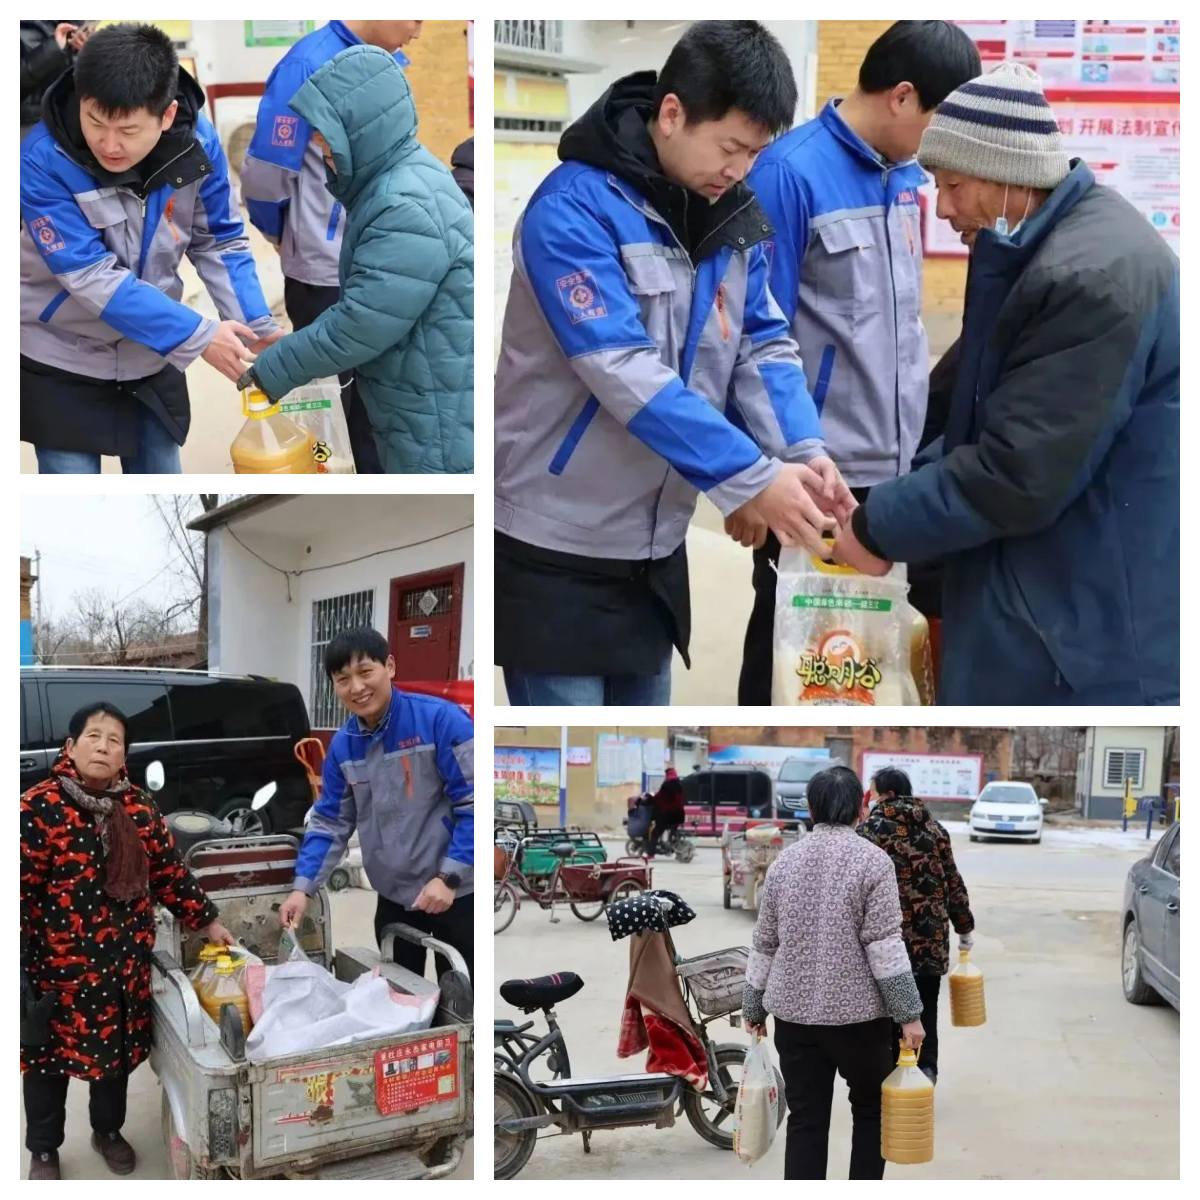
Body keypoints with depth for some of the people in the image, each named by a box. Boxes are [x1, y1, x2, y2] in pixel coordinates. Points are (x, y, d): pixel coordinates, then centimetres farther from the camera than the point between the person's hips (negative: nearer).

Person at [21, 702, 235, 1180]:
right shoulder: (39, 806, -12)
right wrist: (17, 964, -16)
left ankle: (108, 1131, 39)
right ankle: (43, 1151, 28)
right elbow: (20, 888, -13)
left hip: (124, 959, 4)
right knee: (49, 1053, 9)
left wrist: (207, 919, 12)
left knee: (118, 1050, 16)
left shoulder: (140, 808, 3)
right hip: (58, 961, -4)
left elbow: (168, 872, 12)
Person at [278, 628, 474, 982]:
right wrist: (303, 887, -4)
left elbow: (473, 804, -17)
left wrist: (449, 876, -21)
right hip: (394, 895, 5)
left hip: (456, 893, -5)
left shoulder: (440, 719, -18)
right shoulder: (342, 745, 0)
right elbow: (329, 822, 7)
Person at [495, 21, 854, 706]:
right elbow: (624, 372, -26)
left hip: (656, 544, 7)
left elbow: (764, 345, 3)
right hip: (557, 544, -7)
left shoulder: (735, 215, 3)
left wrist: (802, 451, -16)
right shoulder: (573, 209, -19)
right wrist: (750, 478, -29)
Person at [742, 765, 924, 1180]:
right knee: (870, 1109, 16)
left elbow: (764, 943, 7)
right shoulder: (872, 860, -8)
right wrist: (908, 1014, -9)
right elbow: (885, 946, -14)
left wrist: (753, 1006, 16)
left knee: (805, 1119, 7)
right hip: (857, 1012, -3)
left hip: (794, 1010, 3)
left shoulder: (785, 861, 4)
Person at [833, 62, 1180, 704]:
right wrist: (900, 495, 7)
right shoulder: (1043, 246, 10)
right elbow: (990, 424, 18)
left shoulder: (1095, 276, -24)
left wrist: (879, 528, -14)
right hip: (1053, 603, 10)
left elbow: (1017, 476, -26)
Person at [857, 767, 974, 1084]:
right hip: (931, 935, 4)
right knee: (926, 1008, 14)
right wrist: (965, 926, 19)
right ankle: (926, 1069, 15)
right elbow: (953, 882, 10)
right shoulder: (933, 827, 7)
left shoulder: (871, 829, -8)